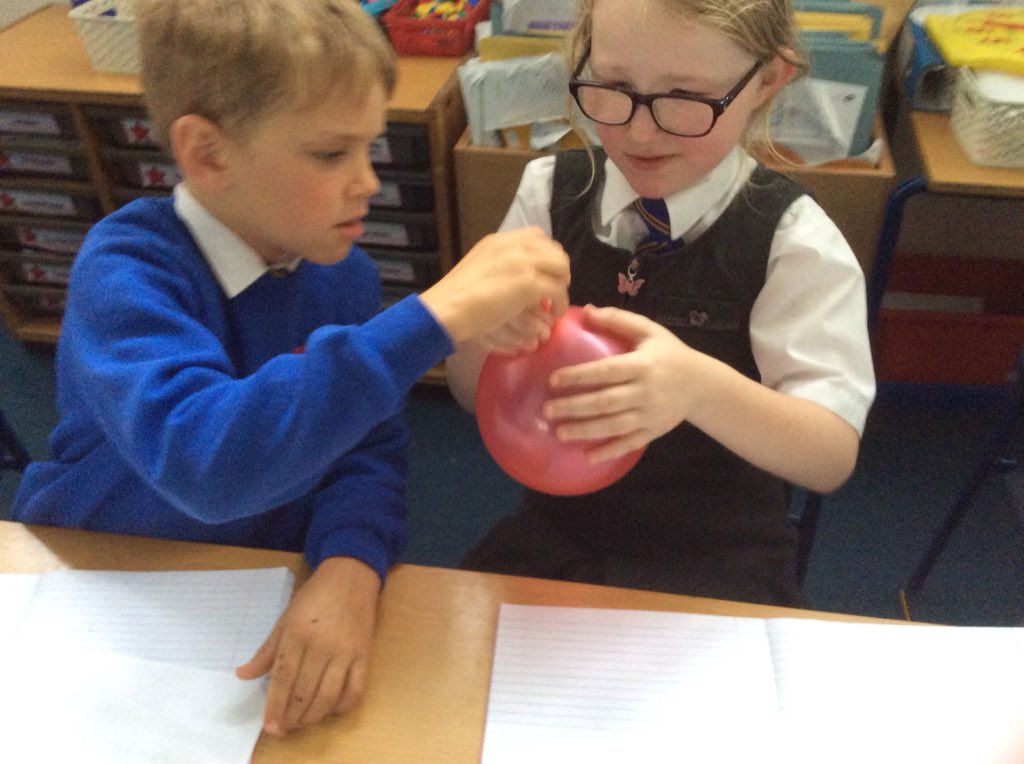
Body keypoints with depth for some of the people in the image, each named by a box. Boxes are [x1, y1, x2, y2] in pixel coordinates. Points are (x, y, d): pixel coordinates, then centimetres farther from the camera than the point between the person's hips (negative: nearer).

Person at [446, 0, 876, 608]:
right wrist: (483, 329, -25)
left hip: (720, 564, -2)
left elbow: (832, 456, -16)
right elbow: (474, 396, 0)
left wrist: (699, 387, -37)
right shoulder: (551, 192, -4)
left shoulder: (791, 237, -12)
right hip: (555, 534, 3)